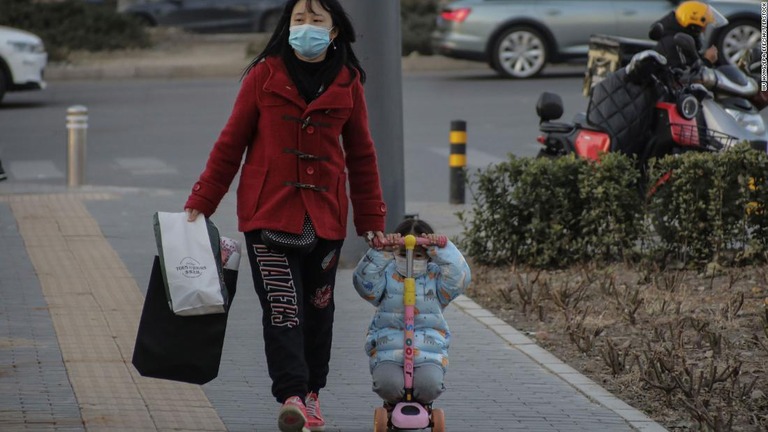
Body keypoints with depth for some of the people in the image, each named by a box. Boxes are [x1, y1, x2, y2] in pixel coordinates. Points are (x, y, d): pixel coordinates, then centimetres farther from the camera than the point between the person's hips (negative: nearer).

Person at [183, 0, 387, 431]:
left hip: (325, 217, 3)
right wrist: (201, 202, 0)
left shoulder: (348, 83, 4)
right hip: (269, 213, -3)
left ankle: (312, 395, 23)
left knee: (318, 309, 10)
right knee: (282, 307, -11)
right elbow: (231, 143, 3)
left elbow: (361, 156, 12)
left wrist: (372, 220, 12)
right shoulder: (264, 76, -2)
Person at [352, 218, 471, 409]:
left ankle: (422, 404, 11)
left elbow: (459, 278, -6)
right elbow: (364, 280, -8)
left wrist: (441, 249, -14)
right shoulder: (387, 276, 11)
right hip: (388, 350, 0)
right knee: (388, 383, -31)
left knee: (430, 383, -30)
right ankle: (393, 404, 10)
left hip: (428, 352, 0)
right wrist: (382, 251, -18)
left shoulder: (435, 277, 13)